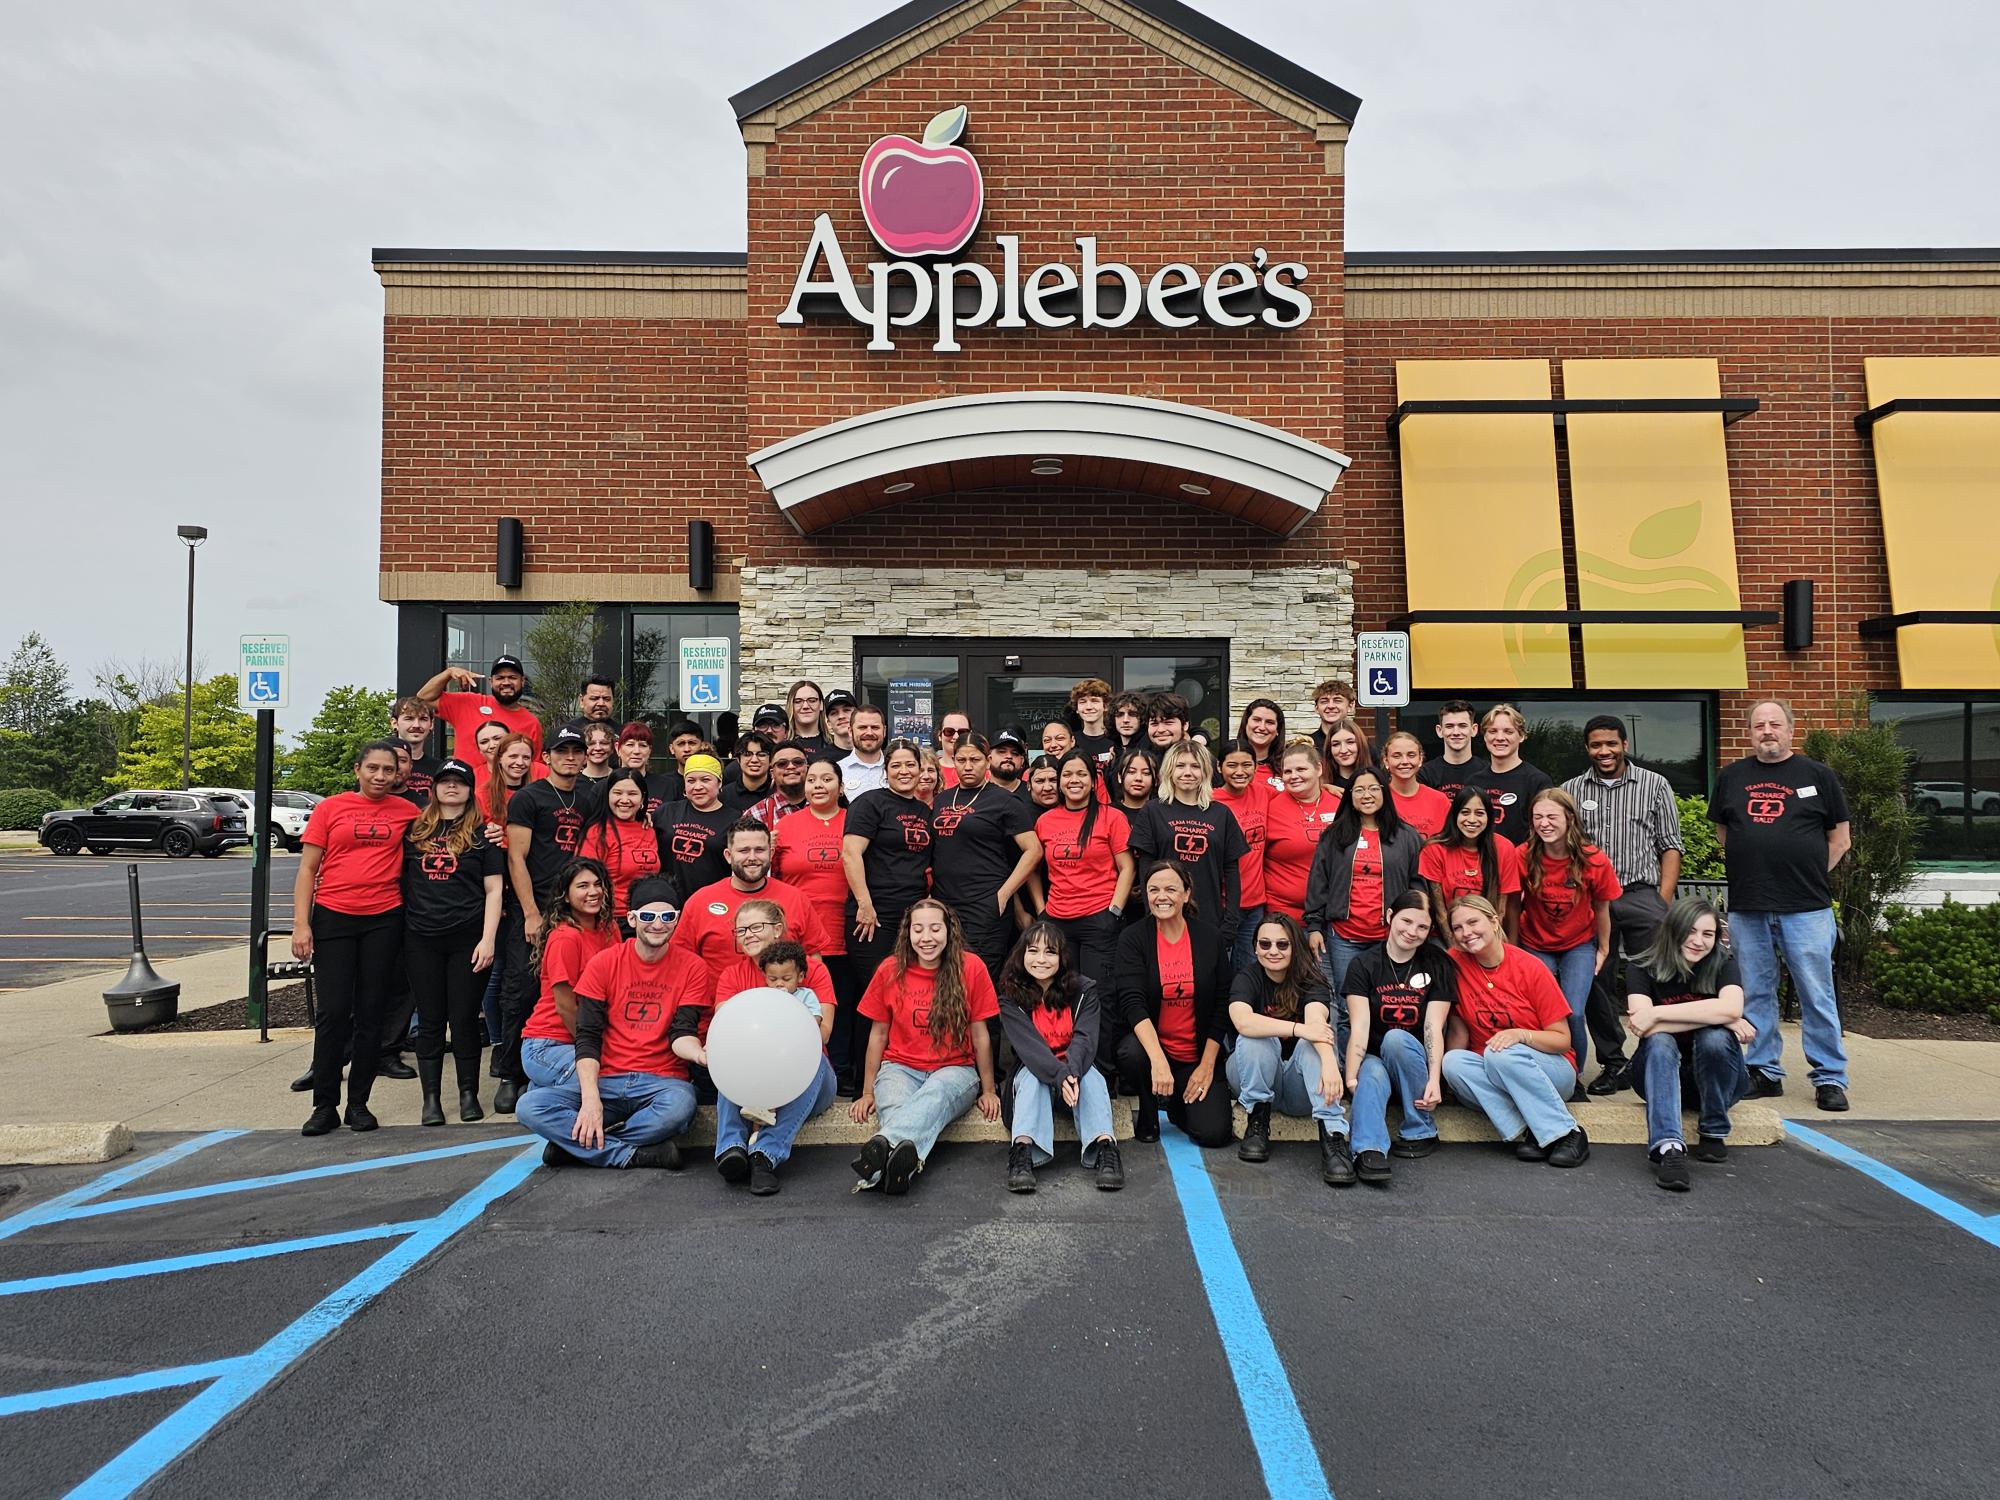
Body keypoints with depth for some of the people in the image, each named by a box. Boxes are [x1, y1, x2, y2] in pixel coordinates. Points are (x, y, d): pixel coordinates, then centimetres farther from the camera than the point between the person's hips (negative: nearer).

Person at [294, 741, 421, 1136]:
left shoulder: (406, 811, 7)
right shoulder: (330, 808, 3)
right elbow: (307, 868, 2)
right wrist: (301, 924, -5)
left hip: (384, 920, 1)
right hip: (333, 918, -1)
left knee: (370, 1013, 5)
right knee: (333, 1012, -2)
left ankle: (359, 1103, 15)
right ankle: (325, 1105, 9)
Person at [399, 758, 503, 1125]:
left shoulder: (482, 833, 4)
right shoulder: (414, 831, 10)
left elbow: (493, 890, 1)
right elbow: (401, 881, 14)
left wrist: (488, 939, -7)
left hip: (468, 939, -2)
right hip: (422, 939, 2)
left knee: (464, 1017, 2)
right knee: (430, 1019, 6)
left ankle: (469, 1093, 13)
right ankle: (431, 1098, 13)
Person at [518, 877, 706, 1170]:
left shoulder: (691, 967, 1)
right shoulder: (603, 964, 3)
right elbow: (588, 1037, -4)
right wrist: (591, 1098, -19)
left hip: (662, 1081, -1)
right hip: (606, 1080, 2)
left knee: (679, 1105, -37)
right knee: (530, 1106, -21)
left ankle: (577, 1144, -16)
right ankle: (634, 1153, -21)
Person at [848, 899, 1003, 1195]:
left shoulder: (970, 967, -3)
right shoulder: (890, 971, 1)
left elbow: (980, 1033, 3)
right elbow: (878, 1033, 9)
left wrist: (988, 1091, 5)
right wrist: (867, 1092, 8)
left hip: (954, 1069, -1)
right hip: (900, 1068, 1)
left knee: (934, 1095, -38)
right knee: (897, 1107, -35)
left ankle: (883, 1144, -65)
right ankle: (903, 1163, -65)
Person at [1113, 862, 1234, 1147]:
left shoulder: (1208, 937, 0)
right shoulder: (1133, 938, -7)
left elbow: (1222, 1005, 2)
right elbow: (1132, 1002, -19)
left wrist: (1207, 1065, -4)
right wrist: (1158, 1059, -32)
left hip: (1198, 1056, 1)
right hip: (1150, 1046, -1)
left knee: (1215, 1133, -17)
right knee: (1130, 1053, -36)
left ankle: (1180, 1104, 21)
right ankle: (1147, 1117, -2)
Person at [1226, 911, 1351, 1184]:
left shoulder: (1311, 981, -9)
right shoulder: (1246, 980, -9)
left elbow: (1317, 1022, -32)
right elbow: (1242, 1021, -31)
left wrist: (1330, 1063, -52)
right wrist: (1298, 1029, -43)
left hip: (1300, 1089, 0)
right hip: (1254, 1078, 0)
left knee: (1311, 1045, -30)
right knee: (1255, 1037, -29)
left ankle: (1332, 1136, -42)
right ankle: (1257, 1123, -18)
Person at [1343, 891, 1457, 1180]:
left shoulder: (1439, 966, 2)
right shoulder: (1364, 966, 0)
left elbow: (1433, 1028, -8)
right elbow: (1359, 1027, -12)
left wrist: (1434, 1080, -24)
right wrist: (1351, 1076, -28)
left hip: (1416, 1063, 0)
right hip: (1374, 1058, 0)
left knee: (1396, 1038, -31)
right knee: (1372, 1074, -33)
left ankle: (1422, 1132, -18)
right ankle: (1370, 1151, -52)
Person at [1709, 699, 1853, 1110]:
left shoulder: (1818, 776, 4)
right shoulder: (1731, 777, 10)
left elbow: (1840, 837, 8)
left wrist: (1812, 874, 0)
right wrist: (1750, 867, 7)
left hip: (1806, 909, -2)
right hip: (1747, 907, 3)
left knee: (1817, 995, 0)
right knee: (1755, 994, 9)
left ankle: (1830, 1077, 10)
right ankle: (1764, 1071, 19)